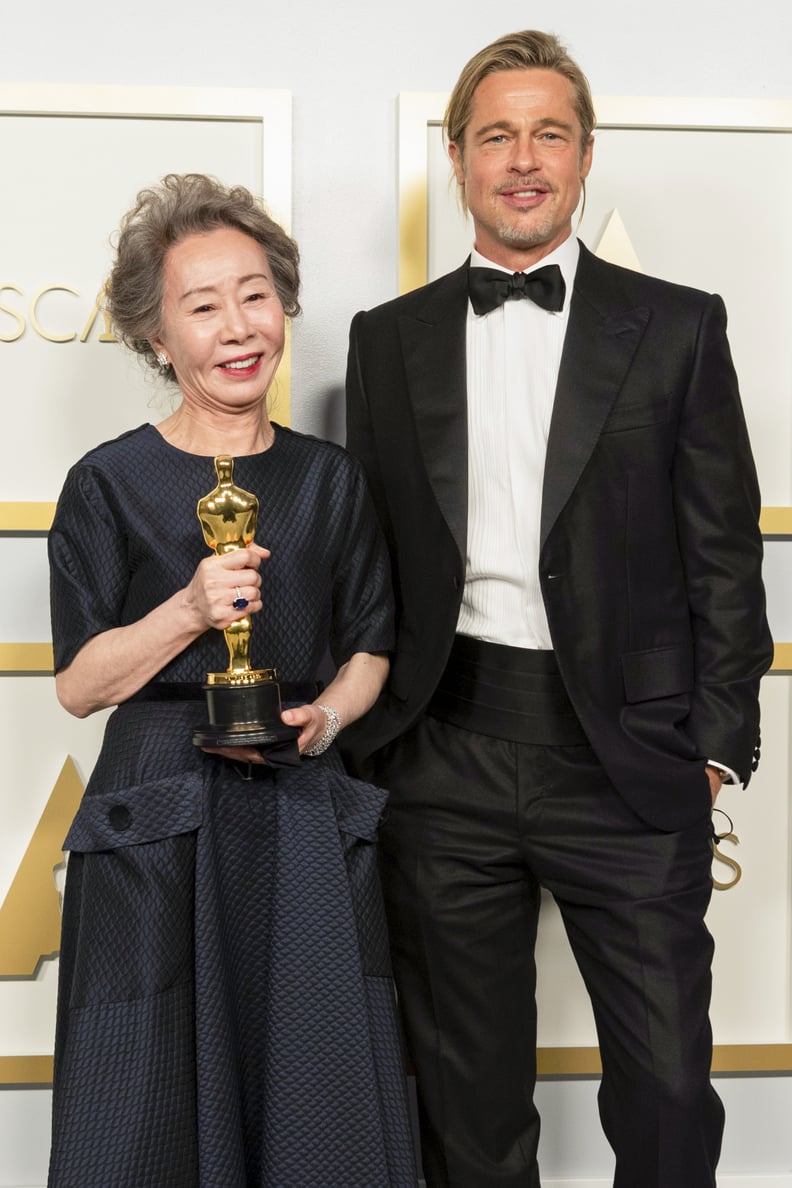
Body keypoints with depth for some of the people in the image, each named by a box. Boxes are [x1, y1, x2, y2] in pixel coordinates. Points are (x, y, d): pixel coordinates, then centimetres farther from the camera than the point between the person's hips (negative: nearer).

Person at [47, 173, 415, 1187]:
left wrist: (325, 715, -6)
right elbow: (78, 683, -2)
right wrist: (190, 610, -17)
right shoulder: (110, 483, -2)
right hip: (157, 826, -2)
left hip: (305, 823, 3)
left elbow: (371, 649, 14)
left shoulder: (331, 480, 8)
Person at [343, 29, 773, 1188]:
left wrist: (716, 742, -3)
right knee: (468, 1092, 16)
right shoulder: (390, 339, 9)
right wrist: (366, 738, 4)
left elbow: (724, 550, 2)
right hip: (445, 757, 2)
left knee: (668, 1088, 5)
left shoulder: (677, 327, 4)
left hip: (629, 758, -1)